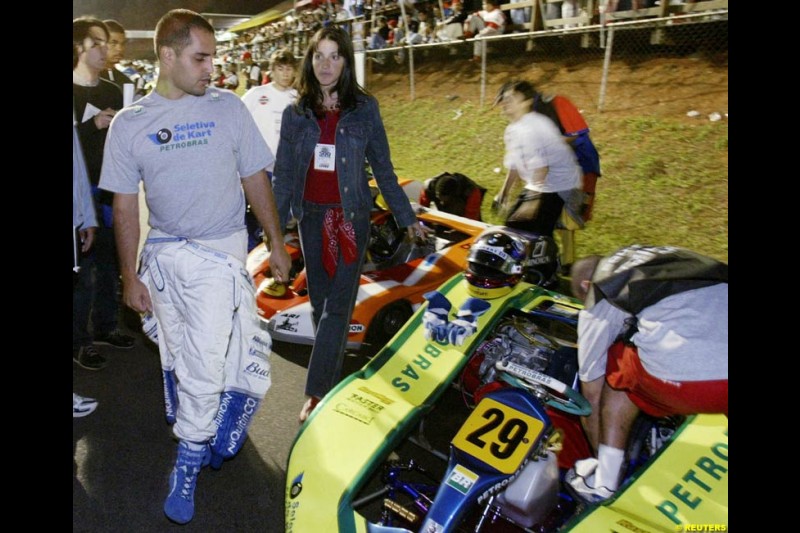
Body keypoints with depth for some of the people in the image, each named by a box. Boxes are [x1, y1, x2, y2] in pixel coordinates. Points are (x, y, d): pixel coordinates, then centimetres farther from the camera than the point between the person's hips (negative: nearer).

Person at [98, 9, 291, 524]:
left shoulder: (228, 107, -1)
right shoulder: (129, 124, 2)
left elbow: (255, 177, 6)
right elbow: (125, 204, 4)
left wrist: (276, 242, 8)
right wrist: (130, 276, 3)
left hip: (220, 252, -2)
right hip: (163, 254, 2)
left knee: (204, 364, -4)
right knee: (176, 357, 15)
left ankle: (188, 468, 11)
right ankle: (188, 425, 38)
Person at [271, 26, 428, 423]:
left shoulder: (364, 108, -2)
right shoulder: (295, 114, 3)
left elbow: (382, 168, 3)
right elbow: (282, 174, 6)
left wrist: (407, 218, 4)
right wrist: (274, 228, 2)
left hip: (351, 216, -3)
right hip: (311, 216, 3)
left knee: (338, 305, -6)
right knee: (320, 302, 11)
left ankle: (317, 391, 0)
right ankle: (333, 378, 29)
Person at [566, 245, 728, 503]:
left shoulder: (600, 301, 20)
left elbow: (592, 394, 28)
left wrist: (602, 453, 47)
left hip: (685, 376, -4)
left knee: (617, 374, 24)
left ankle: (602, 483, 28)